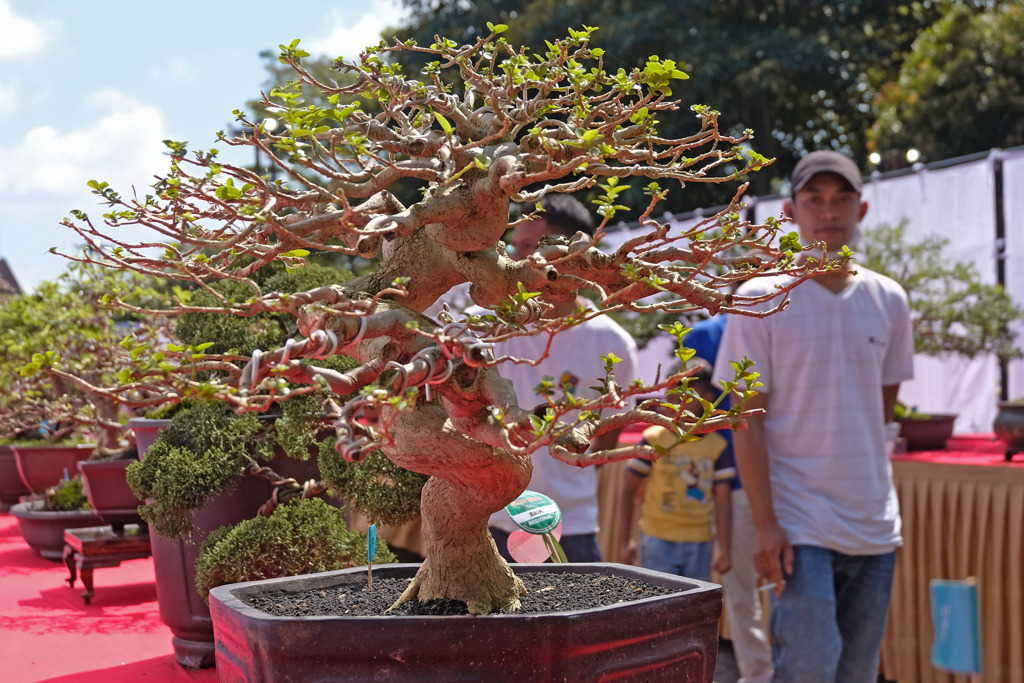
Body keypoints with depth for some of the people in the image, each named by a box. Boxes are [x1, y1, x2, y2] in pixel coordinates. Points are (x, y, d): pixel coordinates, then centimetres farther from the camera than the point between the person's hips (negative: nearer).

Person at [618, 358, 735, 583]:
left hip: (700, 544, 2)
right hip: (658, 541, -2)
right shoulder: (654, 439, -3)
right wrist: (627, 539, -3)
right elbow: (629, 490, 1)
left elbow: (722, 502, 0)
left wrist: (724, 550, -5)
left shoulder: (718, 446, 1)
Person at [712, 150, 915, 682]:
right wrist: (764, 523, -14)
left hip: (875, 526, 5)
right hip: (799, 525, -4)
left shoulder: (888, 300, 7)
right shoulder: (761, 299, -6)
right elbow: (747, 419, -9)